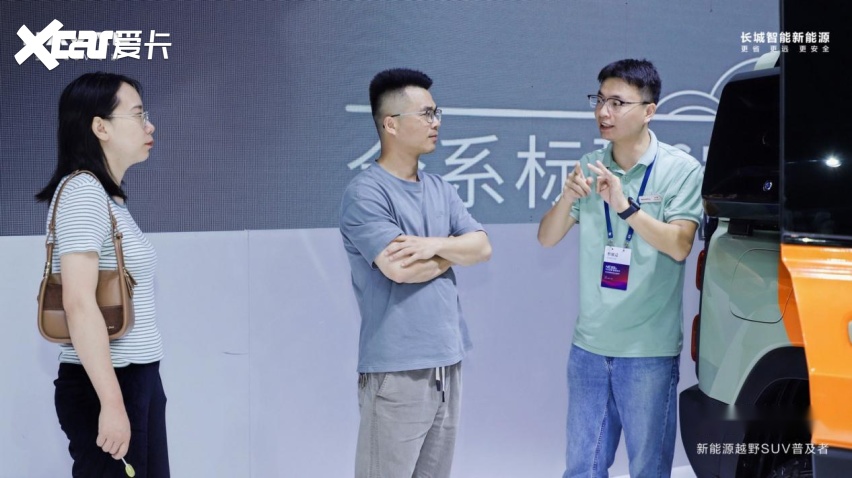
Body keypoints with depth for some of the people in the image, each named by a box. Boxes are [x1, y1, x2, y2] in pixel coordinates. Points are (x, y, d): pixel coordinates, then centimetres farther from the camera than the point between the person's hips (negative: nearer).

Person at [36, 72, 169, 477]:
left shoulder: (110, 198, 16)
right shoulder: (82, 191, -12)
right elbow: (79, 304, -21)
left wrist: (133, 390, 18)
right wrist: (112, 401, -24)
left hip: (139, 378, 9)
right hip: (103, 385, -9)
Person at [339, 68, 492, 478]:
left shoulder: (440, 189, 13)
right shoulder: (365, 193, -11)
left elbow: (482, 246, 6)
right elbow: (399, 267, -21)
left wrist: (435, 245, -15)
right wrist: (453, 253, -2)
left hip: (446, 361, 7)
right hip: (397, 369, -7)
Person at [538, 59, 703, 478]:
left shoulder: (680, 169, -7)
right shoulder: (588, 167, 6)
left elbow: (679, 246, -16)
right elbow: (547, 239, 4)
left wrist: (625, 206, -28)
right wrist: (568, 197, -16)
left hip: (650, 350, -4)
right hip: (589, 344, 4)